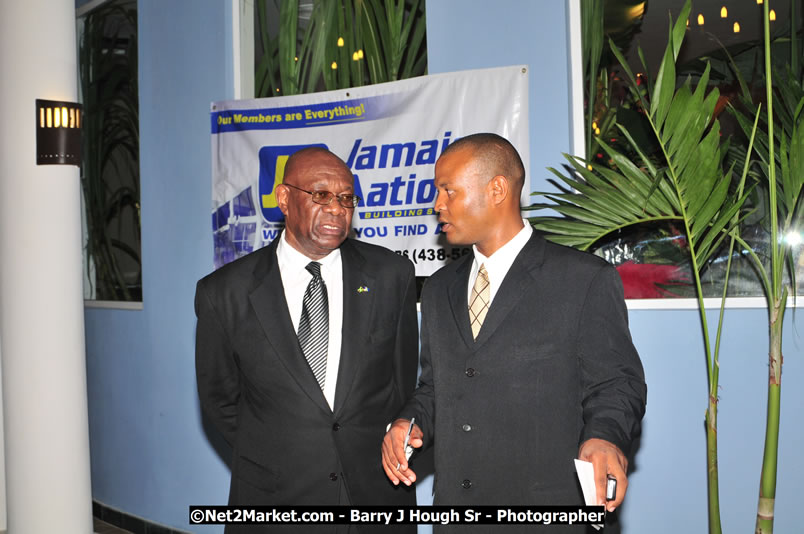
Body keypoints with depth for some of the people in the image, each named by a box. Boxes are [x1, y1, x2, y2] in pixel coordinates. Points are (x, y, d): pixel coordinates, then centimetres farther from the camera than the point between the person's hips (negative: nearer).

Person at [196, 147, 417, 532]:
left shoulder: (391, 275, -5)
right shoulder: (224, 293, -8)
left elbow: (404, 383, 4)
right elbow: (220, 399, 3)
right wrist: (272, 461, 4)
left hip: (378, 491, 1)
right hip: (275, 498, -1)